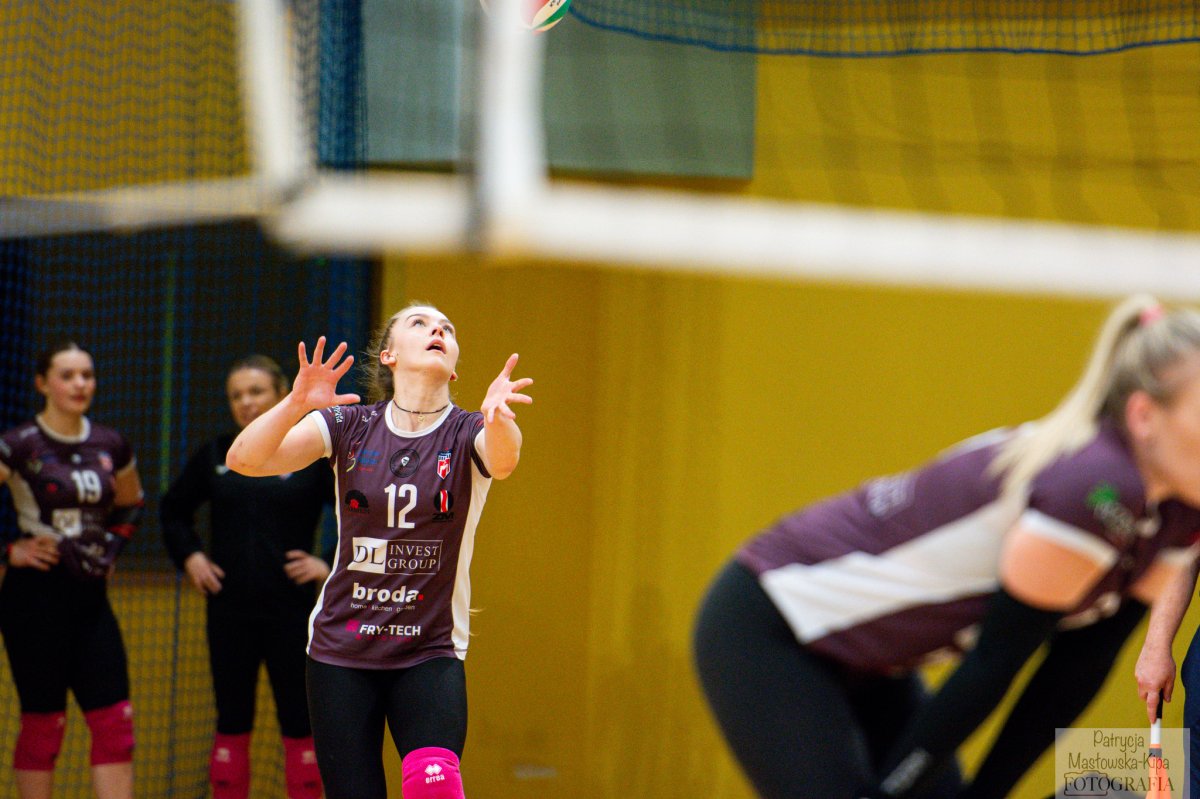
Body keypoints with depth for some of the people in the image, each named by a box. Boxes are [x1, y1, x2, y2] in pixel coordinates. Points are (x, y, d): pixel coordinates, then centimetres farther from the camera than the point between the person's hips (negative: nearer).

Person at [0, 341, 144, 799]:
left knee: (114, 719, -1)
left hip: (90, 596, 5)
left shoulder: (110, 446, 6)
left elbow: (130, 504, 24)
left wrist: (112, 547, 10)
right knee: (43, 721, 1)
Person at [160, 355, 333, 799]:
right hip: (229, 610, 3)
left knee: (299, 723, 2)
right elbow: (173, 509, 22)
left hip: (292, 612, -3)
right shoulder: (215, 456, 7)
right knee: (231, 723, 7)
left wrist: (332, 566, -9)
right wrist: (189, 556, 8)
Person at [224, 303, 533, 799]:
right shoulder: (348, 426, 0)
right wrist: (297, 404, -31)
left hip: (431, 652, -1)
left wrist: (497, 418, -52)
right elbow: (244, 459, -12)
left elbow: (502, 462, -28)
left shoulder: (468, 433, -3)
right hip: (341, 651, 1)